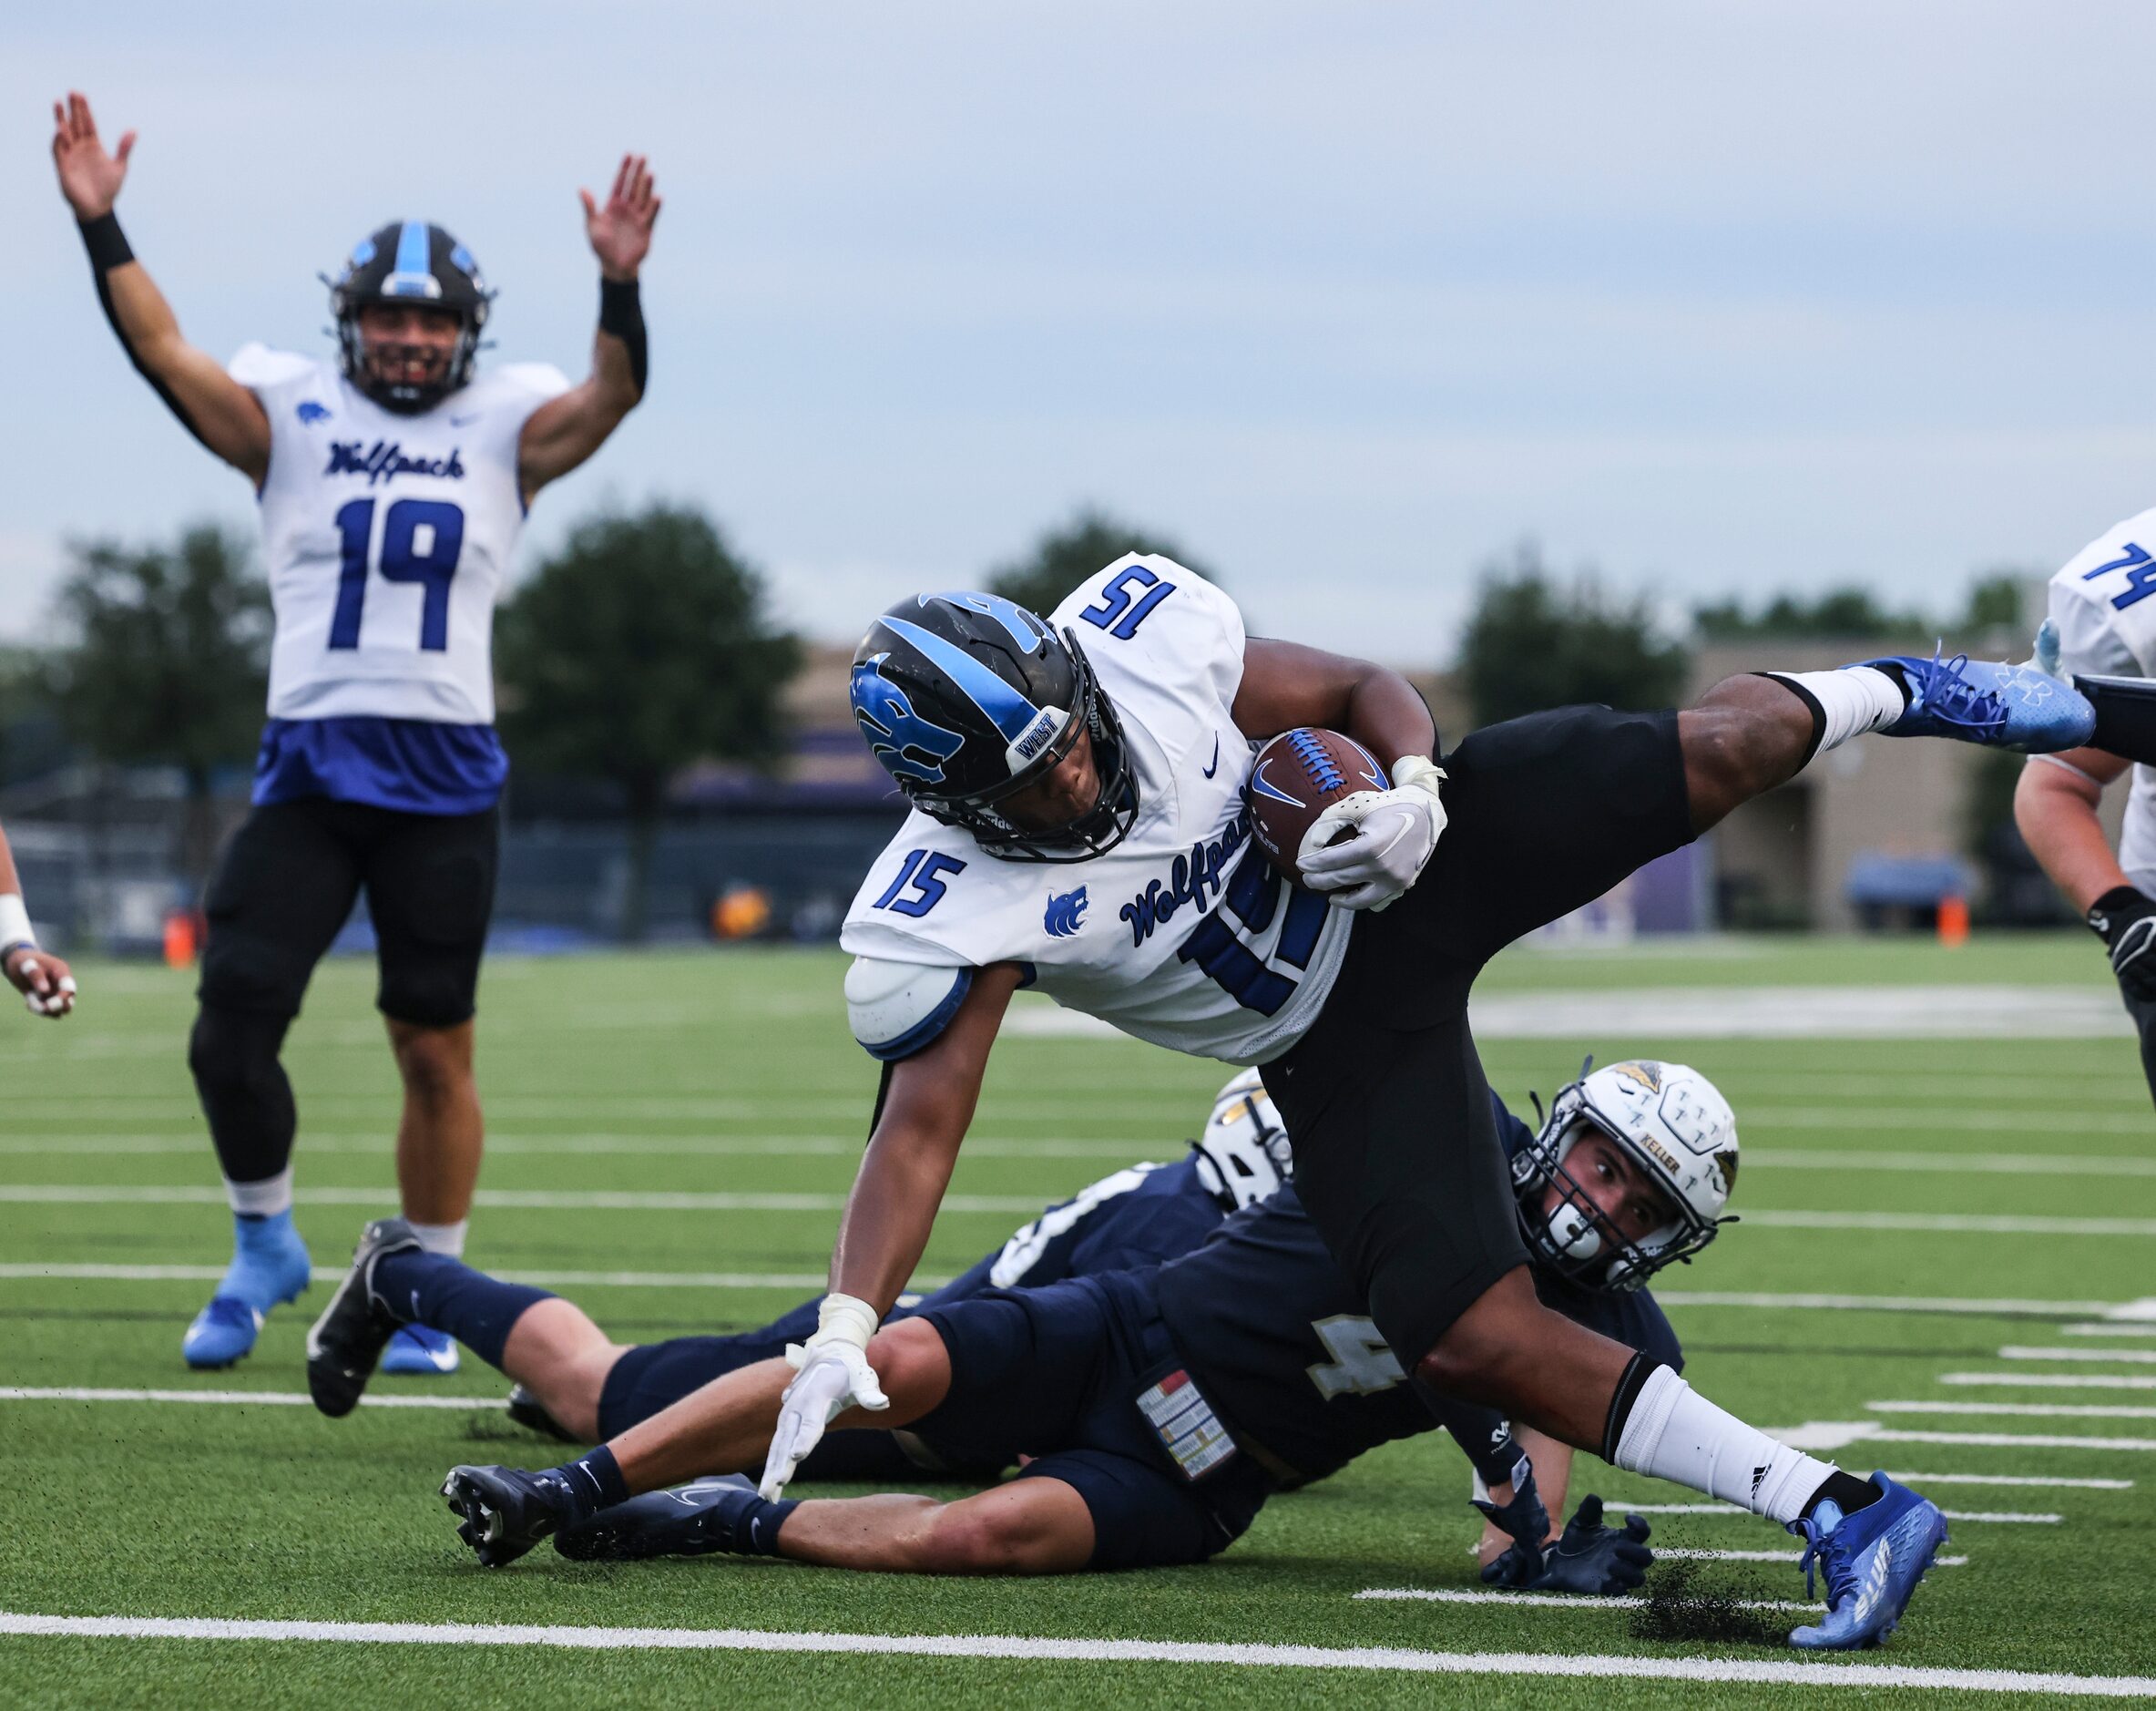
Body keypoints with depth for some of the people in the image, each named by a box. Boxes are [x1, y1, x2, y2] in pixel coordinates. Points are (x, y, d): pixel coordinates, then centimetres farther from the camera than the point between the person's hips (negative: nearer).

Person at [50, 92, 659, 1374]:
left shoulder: (503, 432, 7)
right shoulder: (292, 419, 7)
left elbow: (613, 397, -9)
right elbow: (164, 352, -3)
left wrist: (621, 281, -25)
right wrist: (99, 224, -13)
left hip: (446, 779, 0)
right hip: (308, 772, 0)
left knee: (437, 1051, 5)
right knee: (232, 1027, -9)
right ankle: (266, 1245, 16)